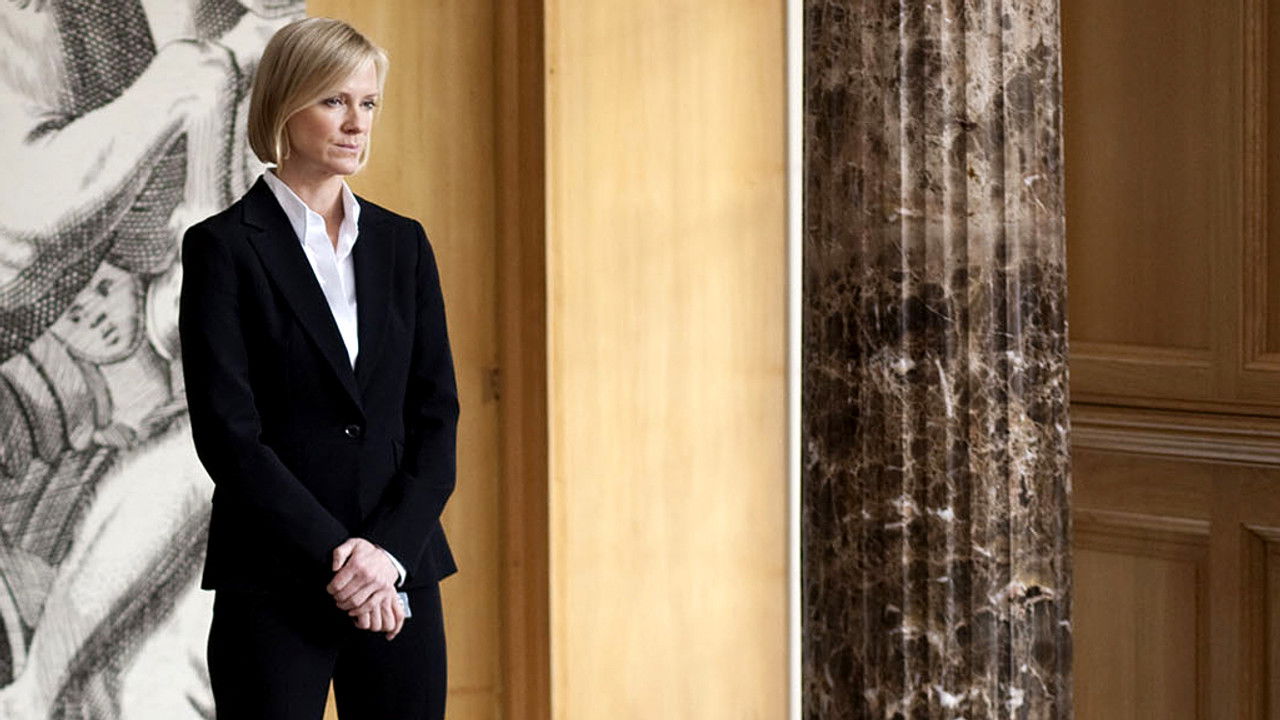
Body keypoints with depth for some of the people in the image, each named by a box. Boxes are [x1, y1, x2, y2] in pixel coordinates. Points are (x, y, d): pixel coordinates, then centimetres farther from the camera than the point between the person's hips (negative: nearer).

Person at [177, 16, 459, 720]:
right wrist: (337, 552, -14)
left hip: (400, 576, 4)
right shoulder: (223, 247, -3)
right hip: (274, 584, -4)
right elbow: (227, 432, -9)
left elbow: (436, 415, 6)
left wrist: (390, 549, -8)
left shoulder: (402, 243, 11)